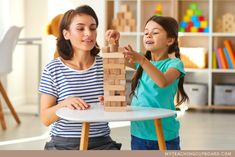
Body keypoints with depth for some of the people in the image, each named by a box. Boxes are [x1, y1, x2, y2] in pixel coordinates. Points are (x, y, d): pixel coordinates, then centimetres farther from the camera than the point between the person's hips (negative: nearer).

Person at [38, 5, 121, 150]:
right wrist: (64, 103, -21)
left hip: (102, 143, 3)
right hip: (64, 144, -2)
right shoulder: (54, 68, -2)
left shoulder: (105, 64, 6)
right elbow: (45, 119, -1)